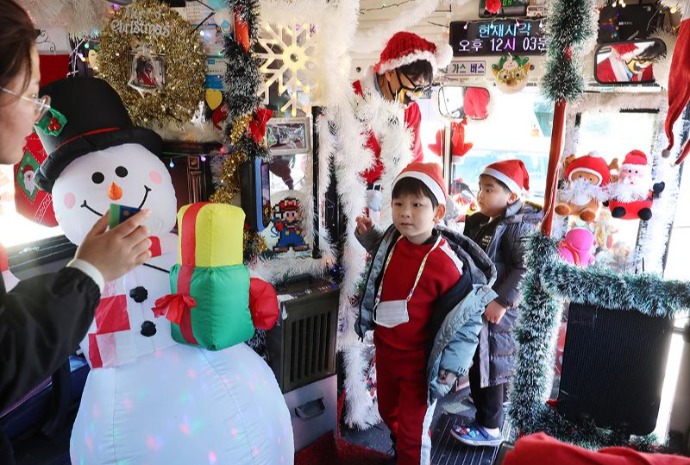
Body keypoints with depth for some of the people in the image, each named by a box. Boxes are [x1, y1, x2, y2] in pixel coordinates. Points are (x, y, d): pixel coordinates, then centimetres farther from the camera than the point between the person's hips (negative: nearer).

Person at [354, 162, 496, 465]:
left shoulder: (447, 263, -27)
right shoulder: (393, 239, -9)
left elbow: (467, 318, -18)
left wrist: (449, 370, -18)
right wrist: (368, 235, 2)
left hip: (417, 360, -7)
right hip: (384, 349, 7)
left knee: (412, 430, 12)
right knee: (388, 412, 29)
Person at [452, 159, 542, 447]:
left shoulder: (517, 228, -17)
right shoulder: (475, 222, 8)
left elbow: (524, 269, -24)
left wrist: (501, 301, -26)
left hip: (496, 312, -8)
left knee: (490, 368, 3)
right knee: (475, 366, 20)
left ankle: (490, 428, 19)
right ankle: (484, 417, 39)